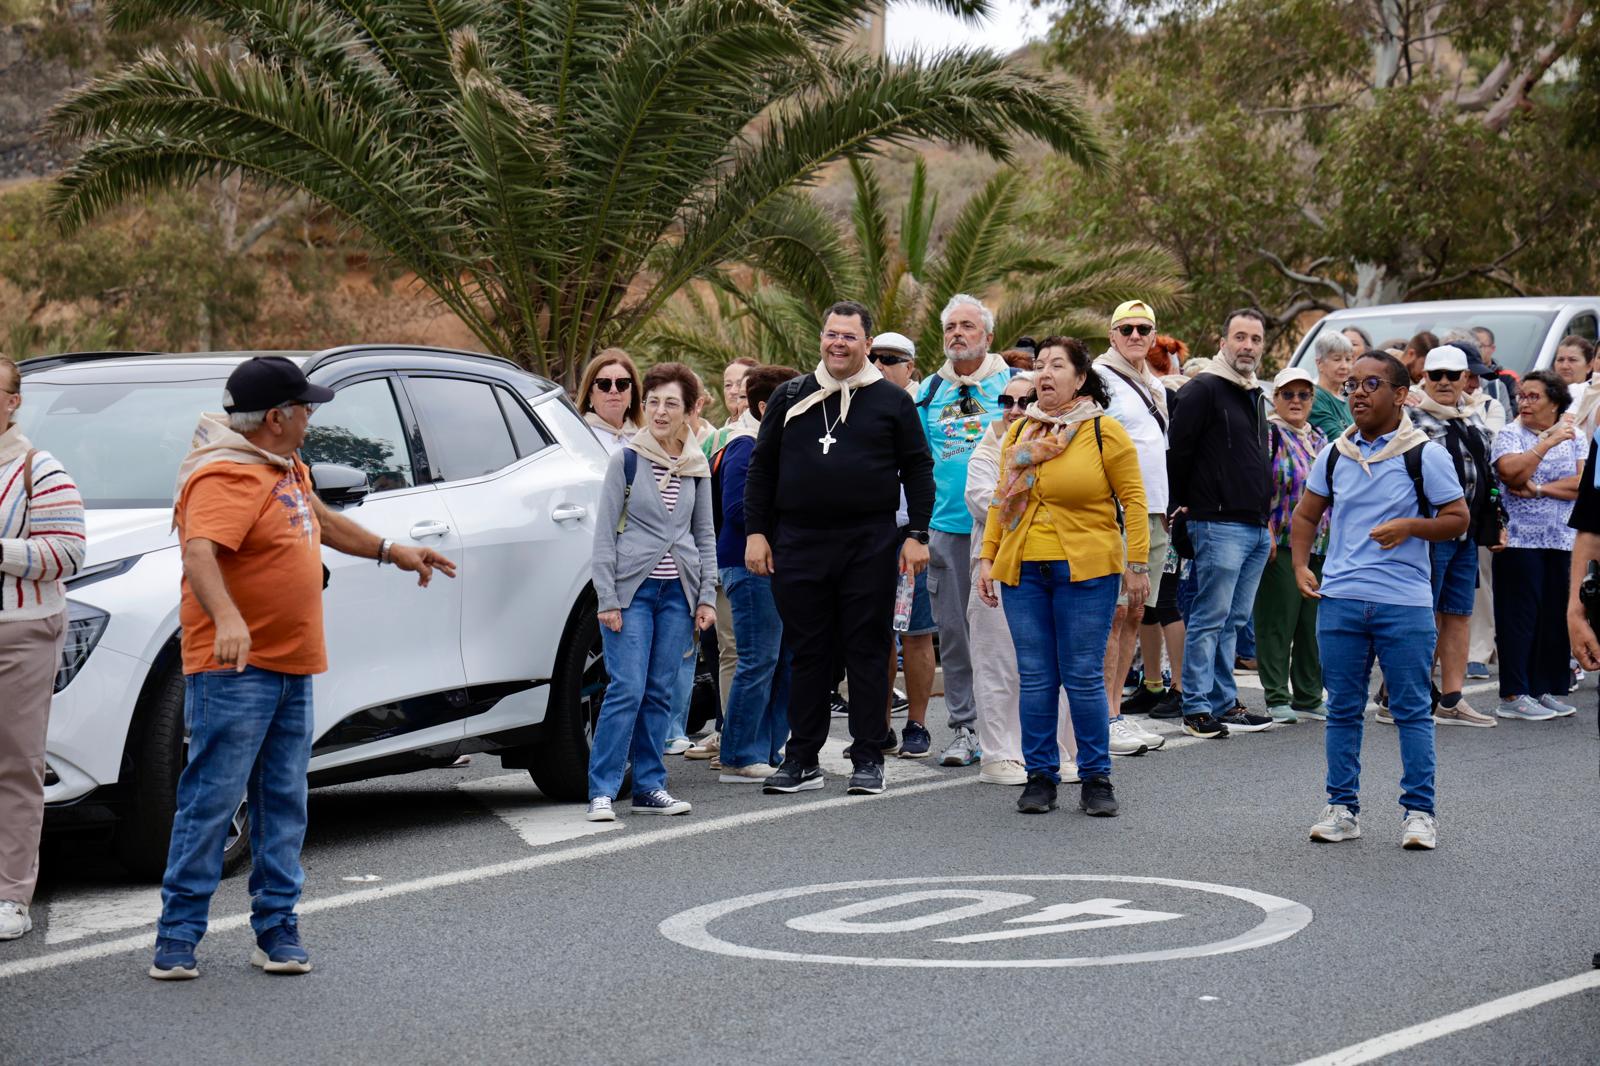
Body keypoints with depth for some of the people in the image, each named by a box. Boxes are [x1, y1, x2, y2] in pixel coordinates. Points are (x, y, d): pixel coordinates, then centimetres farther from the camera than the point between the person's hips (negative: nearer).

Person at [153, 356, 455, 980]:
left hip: (293, 669, 9)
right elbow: (199, 556, -33)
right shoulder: (226, 478, -17)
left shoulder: (285, 468, 16)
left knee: (284, 807, 9)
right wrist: (226, 619, -49)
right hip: (234, 670, -9)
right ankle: (177, 939, -2)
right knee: (211, 803, -8)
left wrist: (390, 551, 42)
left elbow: (320, 522, 37)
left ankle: (277, 930, 15)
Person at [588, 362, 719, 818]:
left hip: (677, 591, 4)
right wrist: (607, 599, -9)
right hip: (632, 588, -4)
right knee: (627, 689, -11)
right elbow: (604, 532, -3)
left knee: (661, 692, 5)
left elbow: (705, 535, 15)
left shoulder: (696, 466, 9)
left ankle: (649, 787, 12)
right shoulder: (627, 459, -3)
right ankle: (602, 789, -7)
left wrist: (707, 596, 7)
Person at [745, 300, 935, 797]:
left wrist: (917, 534, -2)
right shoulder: (791, 397, 11)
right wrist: (755, 532, 5)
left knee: (868, 652, 2)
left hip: (870, 545, -2)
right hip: (799, 544, 2)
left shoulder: (892, 401, 6)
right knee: (808, 653, 6)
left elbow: (918, 470, 7)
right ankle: (802, 760, 11)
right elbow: (761, 468, 13)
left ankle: (868, 759, 8)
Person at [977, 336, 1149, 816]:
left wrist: (1137, 564, -6)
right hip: (1023, 570, 4)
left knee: (1084, 678, -2)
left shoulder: (1104, 431, -3)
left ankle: (1096, 778, 8)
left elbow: (1133, 499, -2)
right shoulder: (1019, 432, 11)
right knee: (1035, 678, 6)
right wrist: (988, 558, 10)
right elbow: (1001, 499, 16)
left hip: (1086, 571, -4)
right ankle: (1040, 776, 14)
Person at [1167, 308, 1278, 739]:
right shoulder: (1204, 390, -9)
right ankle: (1197, 708, -5)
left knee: (1233, 620, 12)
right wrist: (1182, 505, -6)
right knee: (1211, 617, -8)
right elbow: (1178, 451, -11)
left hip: (1256, 527, 8)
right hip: (1219, 525, -8)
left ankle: (1224, 704, 17)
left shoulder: (1255, 395, 19)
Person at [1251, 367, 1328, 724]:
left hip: (1319, 545, 7)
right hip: (1281, 544, -7)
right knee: (1278, 620, -6)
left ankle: (1308, 697, 16)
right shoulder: (1268, 434, -4)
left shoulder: (1319, 439, 18)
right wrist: (1265, 532, -18)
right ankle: (1277, 698, -2)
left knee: (1312, 622, 9)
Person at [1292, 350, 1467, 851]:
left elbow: (1457, 518, 0)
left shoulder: (1425, 454, -2)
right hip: (1339, 601, 4)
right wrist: (1301, 565, 4)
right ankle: (1342, 808, 16)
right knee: (1342, 709, 8)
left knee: (1412, 709, 0)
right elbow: (1306, 515, 20)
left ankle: (1419, 810, 6)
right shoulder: (1335, 454, 10)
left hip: (1405, 604, -4)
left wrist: (1410, 527, -17)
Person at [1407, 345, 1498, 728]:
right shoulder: (1413, 420, -7)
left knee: (1460, 615, 9)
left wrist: (1493, 523, 21)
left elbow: (1486, 475, 27)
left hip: (1467, 536, 8)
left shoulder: (1474, 421, 18)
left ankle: (1451, 701, 15)